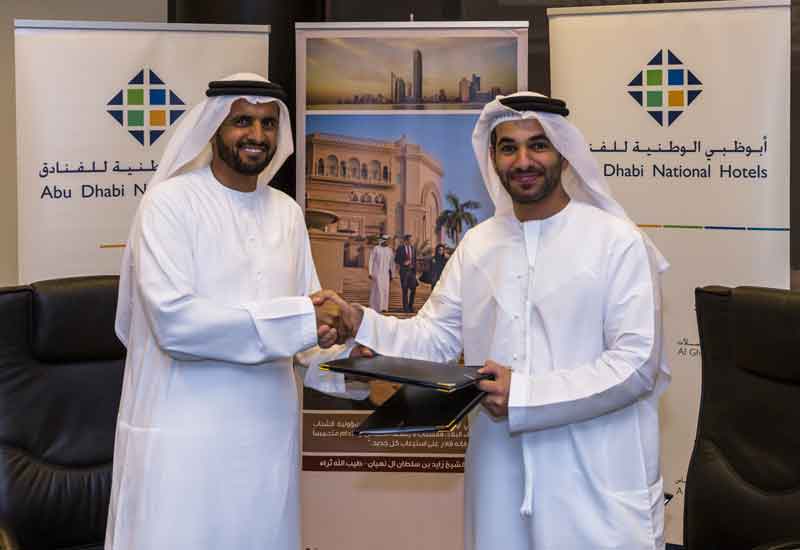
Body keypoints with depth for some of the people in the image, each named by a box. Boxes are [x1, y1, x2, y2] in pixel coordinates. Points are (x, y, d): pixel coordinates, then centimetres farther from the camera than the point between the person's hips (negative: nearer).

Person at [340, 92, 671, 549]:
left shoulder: (617, 241, -8)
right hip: (501, 475, 4)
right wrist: (360, 323, -9)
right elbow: (435, 338, 9)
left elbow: (636, 363, -14)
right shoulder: (477, 245, 8)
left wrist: (524, 395, -20)